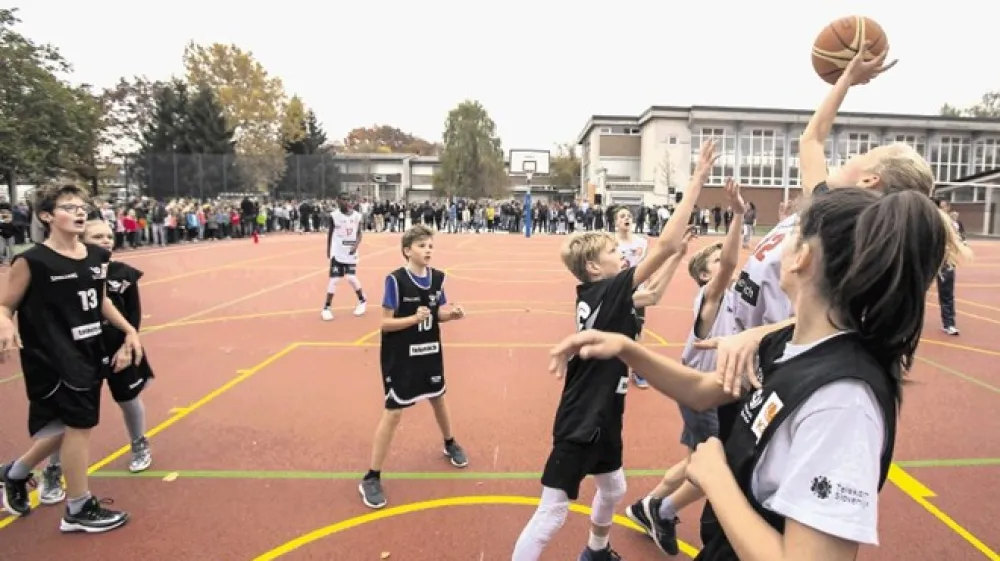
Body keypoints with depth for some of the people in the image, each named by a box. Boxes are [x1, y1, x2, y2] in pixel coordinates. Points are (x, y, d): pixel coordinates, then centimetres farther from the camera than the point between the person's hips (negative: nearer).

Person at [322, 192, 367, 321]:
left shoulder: (357, 215, -3)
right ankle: (326, 308, 6)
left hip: (351, 252, 1)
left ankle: (362, 301, 20)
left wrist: (356, 245, -14)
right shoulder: (334, 215, -7)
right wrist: (328, 250, 7)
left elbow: (359, 233, 4)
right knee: (334, 279, -3)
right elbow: (330, 233, 4)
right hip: (337, 252, -1)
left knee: (351, 278, -3)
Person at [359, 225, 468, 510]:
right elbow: (385, 322, -17)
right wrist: (415, 318, -30)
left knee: (439, 400, 22)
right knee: (393, 413, -3)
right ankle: (371, 478, 13)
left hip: (430, 352, 5)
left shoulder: (438, 278, -3)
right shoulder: (396, 280, -19)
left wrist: (452, 314, -13)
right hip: (401, 357, -5)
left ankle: (450, 444, 51)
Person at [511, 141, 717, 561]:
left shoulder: (596, 296, 1)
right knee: (552, 514, 0)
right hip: (580, 422, -10)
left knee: (613, 490, 28)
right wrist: (696, 181, -22)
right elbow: (664, 247, -26)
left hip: (603, 418, 10)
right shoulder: (605, 291, -21)